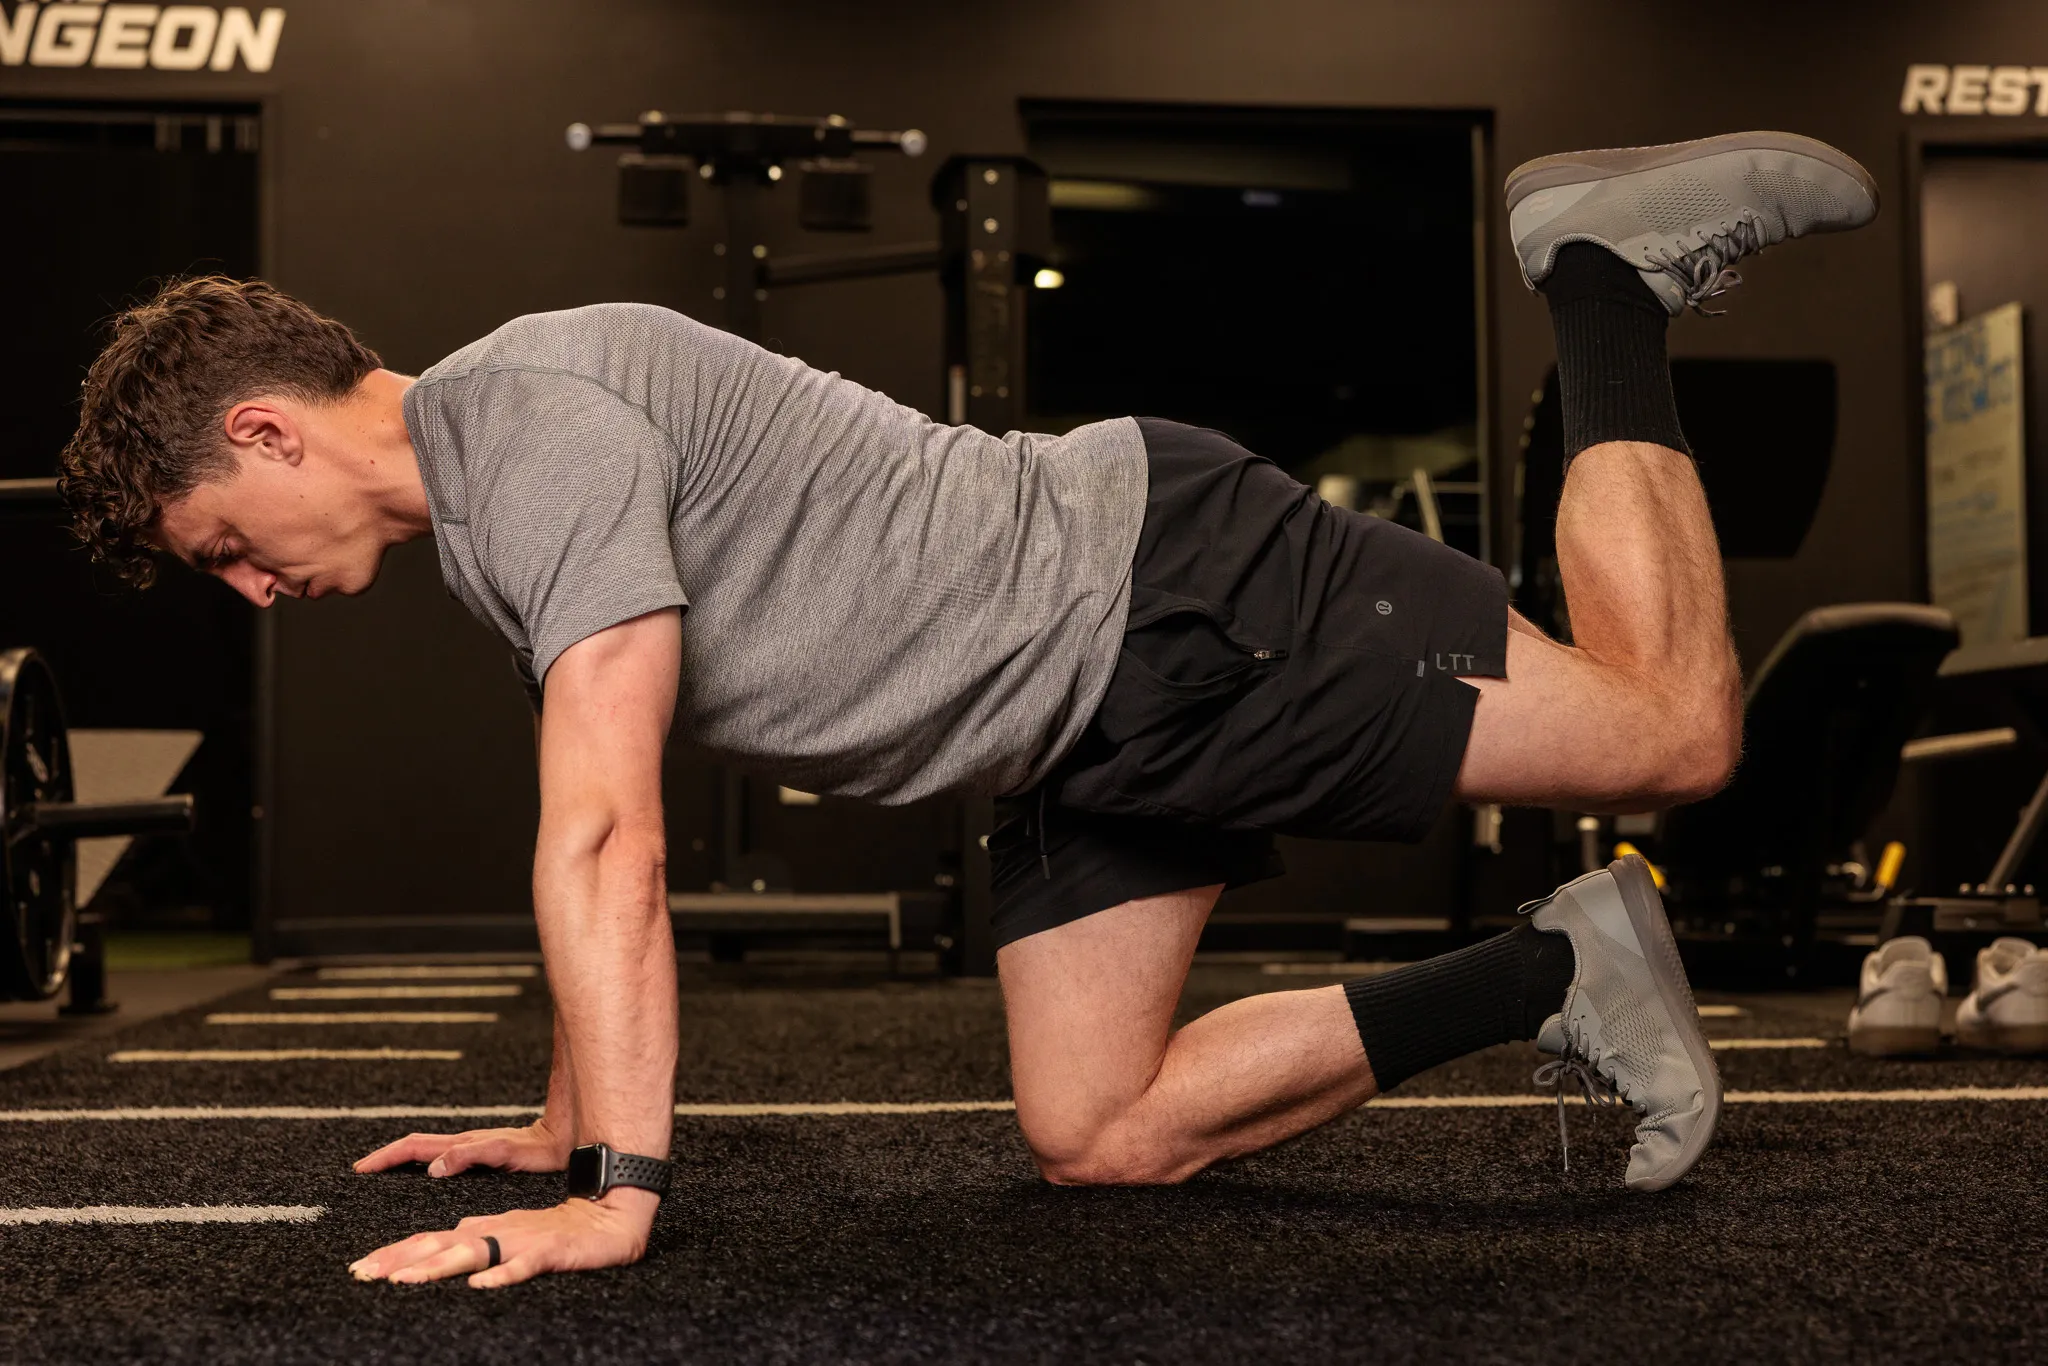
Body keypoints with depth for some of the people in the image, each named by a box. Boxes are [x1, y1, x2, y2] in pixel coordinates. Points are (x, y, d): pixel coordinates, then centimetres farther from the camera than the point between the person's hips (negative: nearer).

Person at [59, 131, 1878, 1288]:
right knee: (1099, 1138, 4)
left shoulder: (536, 429, -19)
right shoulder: (481, 509, 14)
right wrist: (564, 1124, 22)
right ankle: (1552, 975, 13)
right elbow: (600, 841, 21)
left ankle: (1604, 264, 16)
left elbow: (606, 840, -27)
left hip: (1176, 585, -9)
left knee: (1671, 734, -6)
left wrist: (616, 1193, -26)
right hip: (1091, 732, 9)